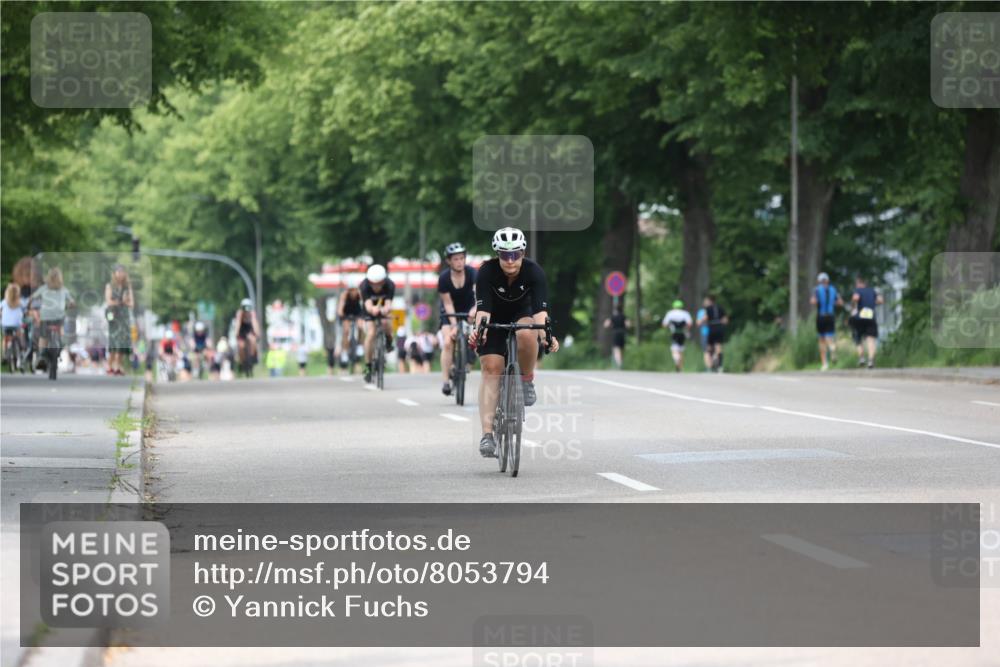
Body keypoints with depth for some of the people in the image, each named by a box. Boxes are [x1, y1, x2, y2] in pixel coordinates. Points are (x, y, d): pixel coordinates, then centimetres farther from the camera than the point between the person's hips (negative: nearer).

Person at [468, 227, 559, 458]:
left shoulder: (534, 272, -25)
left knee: (526, 333, -36)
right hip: (495, 321, 0)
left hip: (522, 316, 0)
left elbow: (540, 309, -34)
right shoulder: (487, 272, -26)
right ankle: (487, 434, -21)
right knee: (491, 369, -17)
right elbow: (483, 309, -34)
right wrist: (478, 330, -54)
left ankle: (527, 380, -10)